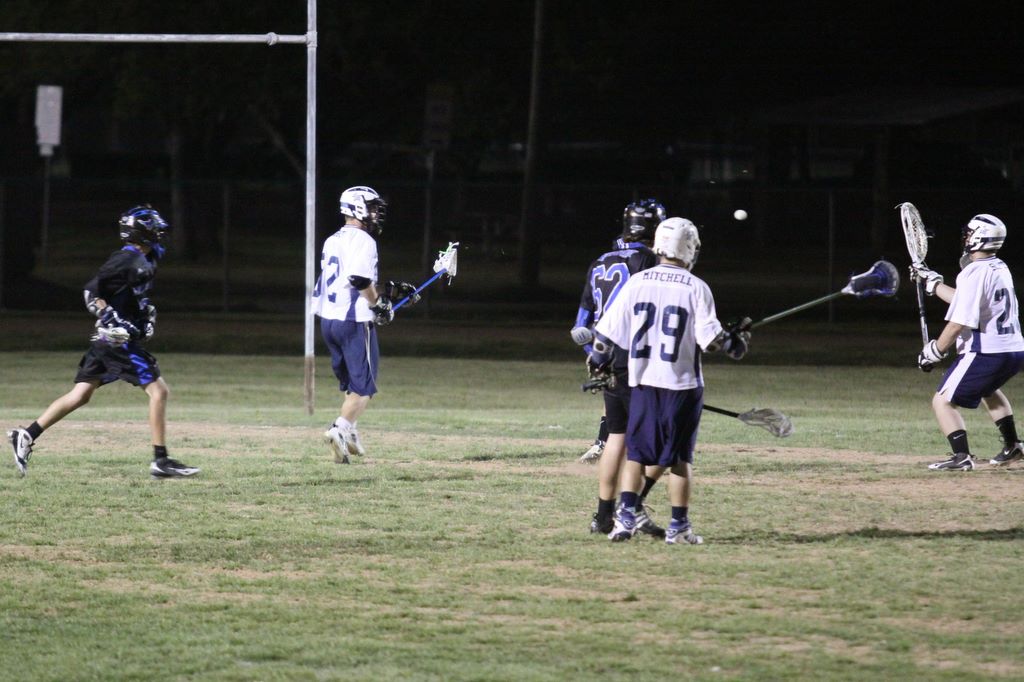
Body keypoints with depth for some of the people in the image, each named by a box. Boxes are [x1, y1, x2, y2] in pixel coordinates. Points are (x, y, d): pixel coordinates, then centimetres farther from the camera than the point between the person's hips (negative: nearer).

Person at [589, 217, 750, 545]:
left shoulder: (637, 283, 0)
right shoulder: (696, 288, -8)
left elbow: (609, 330, 1)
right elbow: (709, 336, -10)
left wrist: (599, 359, 19)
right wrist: (734, 342, 11)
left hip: (643, 381, 2)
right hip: (681, 383, -2)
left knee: (636, 452, 9)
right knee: (680, 456, 6)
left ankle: (626, 516, -1)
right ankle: (678, 526, 9)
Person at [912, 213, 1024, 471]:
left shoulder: (974, 274, -16)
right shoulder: (1000, 270, 12)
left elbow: (958, 322, -19)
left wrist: (934, 351, -9)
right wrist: (931, 282, 31)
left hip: (985, 352, -9)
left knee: (943, 401, -5)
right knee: (987, 389, 37)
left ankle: (961, 456, -19)